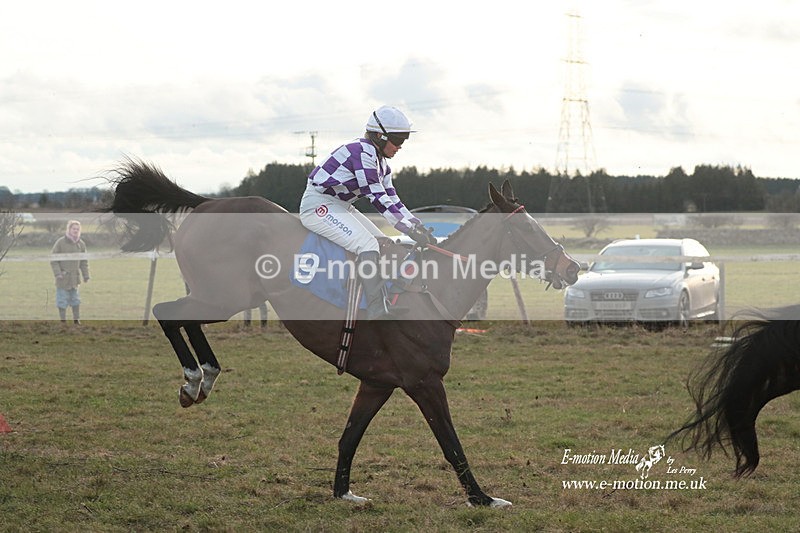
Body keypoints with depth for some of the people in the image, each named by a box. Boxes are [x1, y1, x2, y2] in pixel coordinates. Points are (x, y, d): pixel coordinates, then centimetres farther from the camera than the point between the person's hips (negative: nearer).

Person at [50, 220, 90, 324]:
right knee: (62, 300, 0)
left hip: (75, 278, 4)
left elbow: (84, 262, 12)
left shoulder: (81, 244, 6)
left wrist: (86, 276, 6)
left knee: (75, 300, 10)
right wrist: (57, 273, -15)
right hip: (63, 278, -4)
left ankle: (76, 320, 18)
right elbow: (53, 259, -6)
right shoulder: (61, 242, -8)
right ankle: (63, 321, 7)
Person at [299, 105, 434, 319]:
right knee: (367, 245, -25)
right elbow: (378, 199, -25)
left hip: (341, 207, 11)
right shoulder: (361, 153, -21)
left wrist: (417, 225, -3)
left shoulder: (380, 160, 10)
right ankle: (377, 307, -30)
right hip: (319, 205, -11)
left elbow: (391, 198, 10)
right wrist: (411, 230, -25)